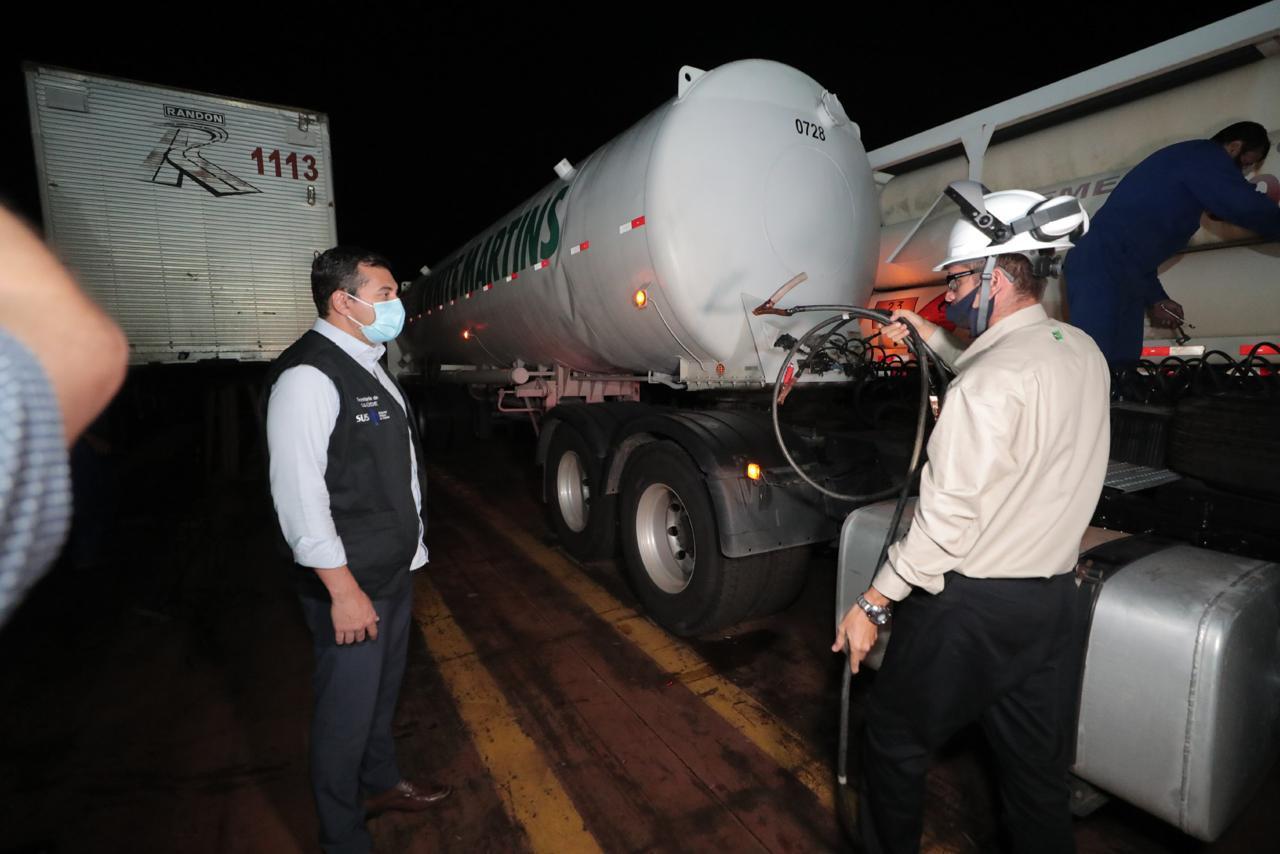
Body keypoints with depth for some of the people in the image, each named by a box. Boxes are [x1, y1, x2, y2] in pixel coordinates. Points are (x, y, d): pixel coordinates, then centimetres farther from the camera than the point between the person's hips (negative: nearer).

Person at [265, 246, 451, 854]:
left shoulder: (368, 365, 10)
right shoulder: (309, 375, -20)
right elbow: (298, 492, -24)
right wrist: (343, 590, -23)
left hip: (394, 570, 9)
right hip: (352, 583, -9)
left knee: (383, 690, 25)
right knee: (347, 709, 8)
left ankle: (381, 783, 48)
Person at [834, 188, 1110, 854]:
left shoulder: (989, 379, -22)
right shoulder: (1085, 354, 5)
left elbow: (948, 516, -24)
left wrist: (873, 604, -16)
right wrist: (935, 343, 24)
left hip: (972, 604, -8)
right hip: (1054, 597, 8)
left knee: (894, 740, 13)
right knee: (1037, 766, 21)